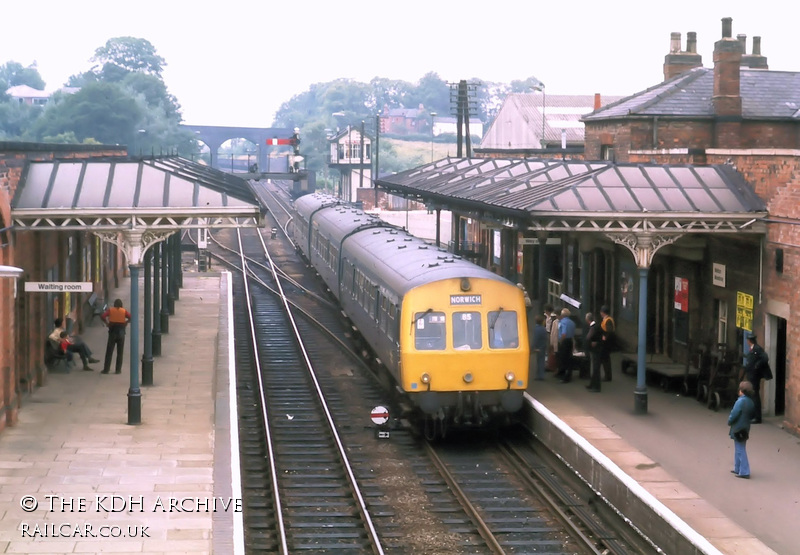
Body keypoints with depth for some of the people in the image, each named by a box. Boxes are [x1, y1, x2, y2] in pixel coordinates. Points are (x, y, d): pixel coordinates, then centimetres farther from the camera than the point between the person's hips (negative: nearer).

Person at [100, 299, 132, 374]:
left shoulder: (110, 310, 1)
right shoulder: (124, 311, 2)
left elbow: (102, 316, -13)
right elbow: (131, 317, -12)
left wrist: (107, 323, -1)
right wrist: (126, 322, 0)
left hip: (112, 332, 0)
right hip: (121, 332, 0)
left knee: (109, 352, 4)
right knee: (119, 352, 8)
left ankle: (106, 369, 2)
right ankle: (118, 370, 7)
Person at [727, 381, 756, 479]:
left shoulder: (740, 401, -22)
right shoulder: (751, 402, 4)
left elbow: (733, 415, -22)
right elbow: (752, 415, 13)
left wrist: (729, 421, -5)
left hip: (738, 429, -8)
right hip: (745, 429, 8)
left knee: (740, 450, -4)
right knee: (739, 449, 21)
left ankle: (744, 472, -4)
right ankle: (738, 469, 30)